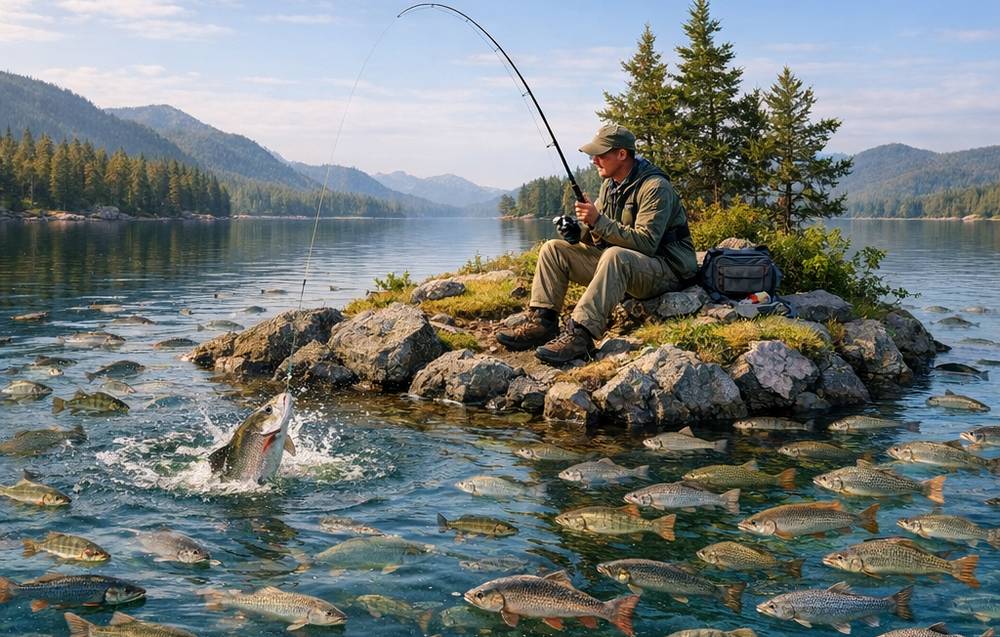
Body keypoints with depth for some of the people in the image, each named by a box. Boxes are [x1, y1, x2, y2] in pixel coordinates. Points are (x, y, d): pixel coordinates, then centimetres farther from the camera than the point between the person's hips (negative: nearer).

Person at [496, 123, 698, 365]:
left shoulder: (655, 187, -18)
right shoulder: (610, 184, 9)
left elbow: (646, 243, -26)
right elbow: (600, 238, 13)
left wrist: (599, 221, -28)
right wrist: (579, 232, -10)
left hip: (665, 268, -9)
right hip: (618, 265, 9)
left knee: (615, 256, -40)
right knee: (554, 249, 0)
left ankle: (579, 335, -44)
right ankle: (541, 322, -13)